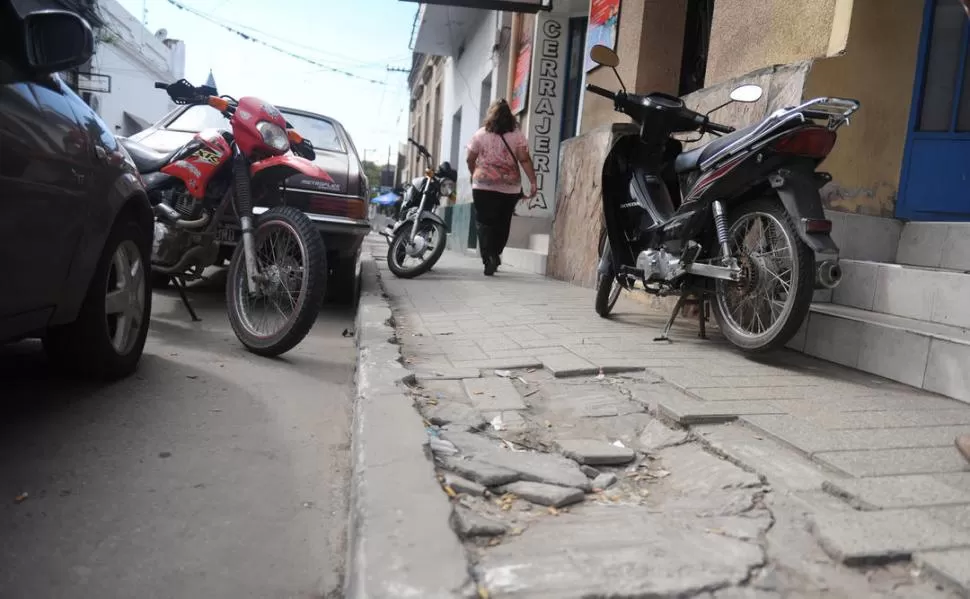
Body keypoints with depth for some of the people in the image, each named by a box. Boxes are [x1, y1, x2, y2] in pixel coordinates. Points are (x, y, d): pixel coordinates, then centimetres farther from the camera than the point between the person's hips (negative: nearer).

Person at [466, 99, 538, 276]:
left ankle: (489, 259, -13)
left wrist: (474, 175, 25)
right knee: (502, 224, 15)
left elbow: (470, 159, 7)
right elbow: (525, 160, -6)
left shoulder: (480, 134, 3)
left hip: (483, 186, -1)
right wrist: (533, 183, -7)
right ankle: (494, 255, 21)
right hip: (509, 187, 1)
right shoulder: (517, 135, 2)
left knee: (485, 224, 1)